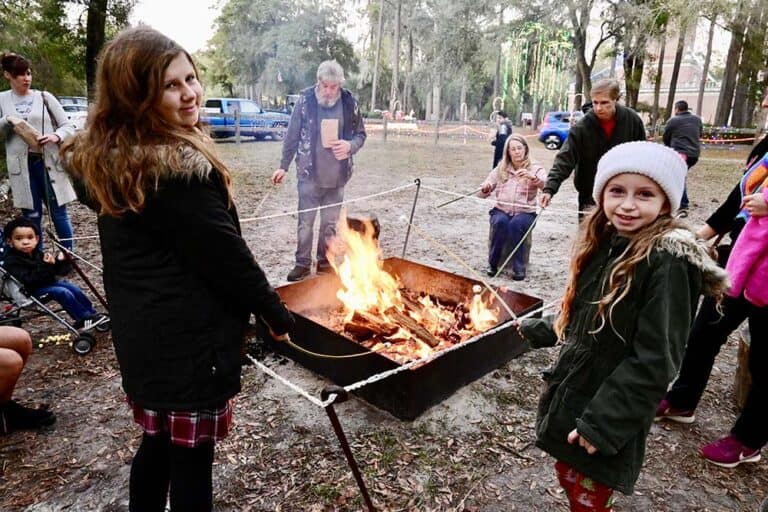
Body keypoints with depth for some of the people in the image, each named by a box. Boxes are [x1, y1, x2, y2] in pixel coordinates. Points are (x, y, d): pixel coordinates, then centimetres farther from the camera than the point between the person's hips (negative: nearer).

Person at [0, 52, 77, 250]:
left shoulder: (44, 97, 6)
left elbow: (69, 126, 4)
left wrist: (56, 136, -16)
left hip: (49, 162, -1)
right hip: (22, 165, 1)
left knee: (59, 213, 3)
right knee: (32, 216, 6)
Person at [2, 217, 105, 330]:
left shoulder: (37, 253, 7)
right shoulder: (12, 262, -17)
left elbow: (54, 271, 13)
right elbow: (28, 280, -28)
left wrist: (60, 261, -7)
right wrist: (45, 266, -32)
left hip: (48, 282, 8)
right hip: (33, 290, -8)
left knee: (74, 288, -2)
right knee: (63, 293, -23)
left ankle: (92, 313, 6)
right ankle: (83, 320, -17)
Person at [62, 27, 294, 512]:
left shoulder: (106, 160, 4)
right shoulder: (181, 170, -24)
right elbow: (227, 257, -19)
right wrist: (278, 314, -7)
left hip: (141, 332, 9)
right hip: (191, 338, -8)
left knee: (158, 441, 24)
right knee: (192, 454, 10)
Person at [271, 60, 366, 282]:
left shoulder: (350, 103, -1)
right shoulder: (305, 100, -6)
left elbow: (361, 134, 8)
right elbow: (292, 136, 0)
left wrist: (350, 145, -15)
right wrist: (284, 166, 1)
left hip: (337, 176, 2)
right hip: (310, 173, -2)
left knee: (330, 223, 12)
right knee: (305, 221, 5)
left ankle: (325, 262, 25)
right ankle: (303, 263, 18)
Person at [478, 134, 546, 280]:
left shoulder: (535, 168, 3)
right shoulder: (501, 168, 10)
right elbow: (482, 194, 7)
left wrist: (532, 177, -38)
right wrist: (485, 188, -18)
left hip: (525, 212, -1)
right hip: (501, 210, 2)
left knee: (516, 224, -34)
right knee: (500, 222, -32)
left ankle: (519, 268, -23)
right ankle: (492, 264, -17)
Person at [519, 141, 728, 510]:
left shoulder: (668, 264, -21)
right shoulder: (606, 244, 2)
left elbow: (655, 361, -22)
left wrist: (603, 423, -21)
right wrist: (544, 332, 25)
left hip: (609, 414, -6)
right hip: (571, 396, 7)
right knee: (569, 480, 22)